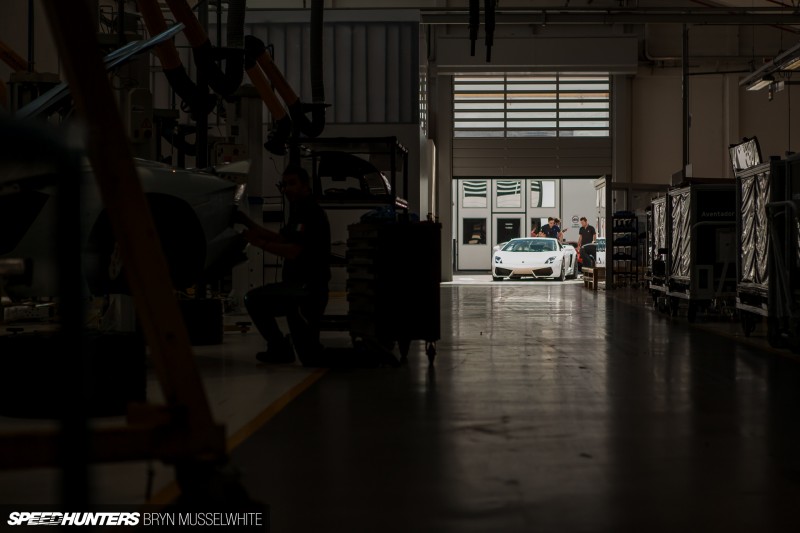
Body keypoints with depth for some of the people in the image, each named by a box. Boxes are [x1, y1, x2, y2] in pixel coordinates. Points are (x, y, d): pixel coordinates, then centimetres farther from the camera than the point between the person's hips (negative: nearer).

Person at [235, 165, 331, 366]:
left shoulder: (311, 213, -16)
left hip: (308, 289, -11)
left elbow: (293, 251, -25)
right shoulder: (300, 211, 18)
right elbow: (281, 239, 17)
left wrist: (259, 243, -24)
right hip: (297, 285, 11)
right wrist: (247, 223, 13)